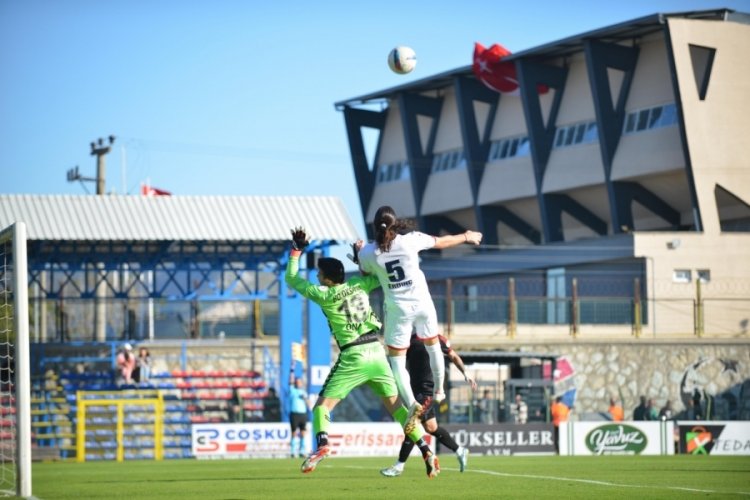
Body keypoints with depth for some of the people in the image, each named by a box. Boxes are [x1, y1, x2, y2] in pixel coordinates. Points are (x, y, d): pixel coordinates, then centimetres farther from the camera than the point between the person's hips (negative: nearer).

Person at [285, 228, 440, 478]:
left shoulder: (324, 295, -5)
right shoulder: (359, 285, 5)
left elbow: (291, 279, 5)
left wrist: (296, 250, 11)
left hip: (353, 356, -4)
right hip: (376, 353, 4)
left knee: (323, 404, 3)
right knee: (396, 406, 9)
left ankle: (322, 443, -23)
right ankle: (425, 450, -2)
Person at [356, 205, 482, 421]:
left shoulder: (367, 253, -13)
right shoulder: (410, 239, -15)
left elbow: (366, 273, 9)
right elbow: (441, 242, 1)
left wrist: (358, 253, 25)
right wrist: (466, 237, 18)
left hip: (397, 308, -1)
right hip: (422, 303, 1)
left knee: (397, 359, 6)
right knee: (433, 346, 25)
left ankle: (411, 404, -7)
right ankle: (439, 391, 37)